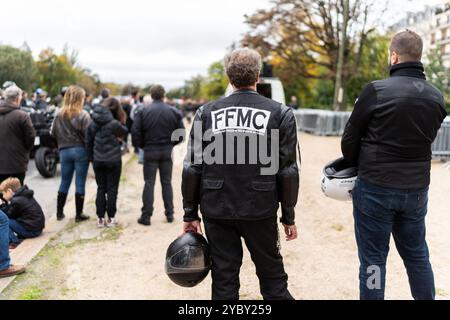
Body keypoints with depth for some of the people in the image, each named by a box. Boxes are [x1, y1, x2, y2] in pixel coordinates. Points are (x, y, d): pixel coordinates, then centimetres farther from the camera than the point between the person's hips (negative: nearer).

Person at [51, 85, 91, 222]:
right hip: (80, 151, -4)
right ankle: (79, 214, 10)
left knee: (64, 182, 16)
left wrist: (62, 144, 15)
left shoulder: (59, 115, 1)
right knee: (80, 183, 5)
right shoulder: (83, 115, -11)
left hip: (64, 151, 4)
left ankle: (59, 212, 22)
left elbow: (53, 133, 4)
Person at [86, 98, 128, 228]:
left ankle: (100, 218, 13)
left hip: (98, 160, 4)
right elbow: (124, 132, 0)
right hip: (113, 160, -4)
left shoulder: (94, 122, 2)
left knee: (101, 189, 12)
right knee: (112, 189, 5)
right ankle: (111, 218, 9)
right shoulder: (113, 123, -15)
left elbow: (88, 141, 6)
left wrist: (91, 157, 13)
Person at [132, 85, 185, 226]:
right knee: (166, 182, 12)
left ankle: (146, 216, 6)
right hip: (167, 151, 2)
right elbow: (181, 132, -2)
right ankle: (169, 214, 16)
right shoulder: (174, 112, -2)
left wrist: (141, 145, 6)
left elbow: (135, 132, -10)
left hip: (150, 151, -1)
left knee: (149, 183, 4)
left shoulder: (143, 111, -7)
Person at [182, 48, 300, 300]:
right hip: (261, 212, -1)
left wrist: (191, 214, 7)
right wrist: (289, 216, 5)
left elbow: (193, 168, 0)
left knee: (224, 281, 12)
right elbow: (288, 170, -4)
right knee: (273, 278, 16)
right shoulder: (280, 114, -3)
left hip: (216, 211, 1)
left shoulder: (206, 113, 1)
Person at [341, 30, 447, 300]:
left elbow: (350, 140, -7)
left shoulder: (376, 90, -14)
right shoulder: (437, 98, 3)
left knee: (373, 258, 7)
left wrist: (358, 166, 13)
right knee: (417, 255, 21)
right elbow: (427, 139, 9)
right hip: (417, 188, 5)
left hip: (375, 188, -5)